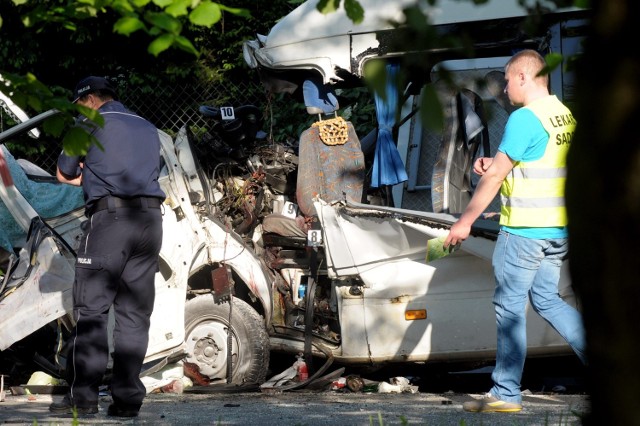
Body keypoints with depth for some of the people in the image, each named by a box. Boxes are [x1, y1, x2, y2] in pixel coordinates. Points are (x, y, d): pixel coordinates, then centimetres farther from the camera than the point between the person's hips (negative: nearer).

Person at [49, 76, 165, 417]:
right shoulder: (148, 129, 22)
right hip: (150, 219, 5)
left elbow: (64, 174, 11)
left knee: (91, 307, -3)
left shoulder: (89, 124, 5)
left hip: (109, 218, -5)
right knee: (134, 313, 5)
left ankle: (83, 395, -9)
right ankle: (127, 398, 0)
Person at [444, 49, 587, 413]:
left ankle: (506, 393, 3)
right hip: (560, 229, 8)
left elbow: (496, 175, -14)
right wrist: (495, 165, 12)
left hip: (524, 230, -8)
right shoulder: (565, 116, 11)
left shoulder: (525, 118, -14)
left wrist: (466, 220, -9)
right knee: (547, 300, 16)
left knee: (510, 307, -1)